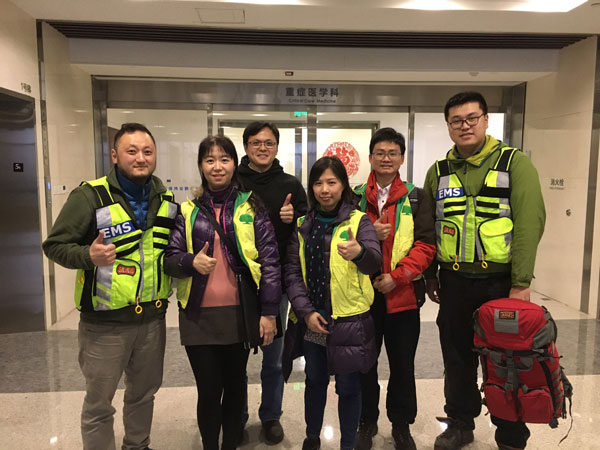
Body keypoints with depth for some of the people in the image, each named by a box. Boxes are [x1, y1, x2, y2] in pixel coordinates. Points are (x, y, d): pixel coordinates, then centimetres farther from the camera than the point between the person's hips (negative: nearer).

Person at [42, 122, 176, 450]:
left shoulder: (166, 199, 5)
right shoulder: (90, 196, -12)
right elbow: (54, 245, -10)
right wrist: (88, 255, -27)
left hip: (153, 317, 5)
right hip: (105, 324, -5)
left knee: (144, 393, 23)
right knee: (98, 404, 12)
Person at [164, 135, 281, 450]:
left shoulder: (251, 206, -1)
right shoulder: (188, 210, 4)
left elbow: (270, 260, -3)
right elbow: (170, 258, 4)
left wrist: (269, 311, -7)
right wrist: (191, 262, -18)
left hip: (240, 312, 0)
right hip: (199, 315, 1)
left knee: (235, 386, 14)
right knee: (209, 391, 6)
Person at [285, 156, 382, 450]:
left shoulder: (359, 221, -7)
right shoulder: (303, 225, 3)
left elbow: (374, 262, -25)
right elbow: (293, 271, 2)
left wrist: (360, 253, -48)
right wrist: (305, 312, -9)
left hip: (349, 322, -3)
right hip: (312, 320, 4)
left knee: (348, 387, 10)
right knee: (315, 381, 21)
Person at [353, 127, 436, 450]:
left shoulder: (416, 199, 2)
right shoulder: (354, 197, 5)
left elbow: (426, 245, -5)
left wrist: (397, 276, -16)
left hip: (404, 295, 0)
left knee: (402, 364, 12)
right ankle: (366, 422, 33)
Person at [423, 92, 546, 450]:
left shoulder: (515, 163, -4)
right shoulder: (439, 172, 7)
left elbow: (530, 223, -12)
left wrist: (521, 283, -16)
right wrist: (430, 275, 9)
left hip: (500, 282, -3)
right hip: (454, 282, 3)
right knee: (457, 358, 14)